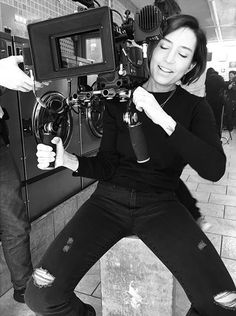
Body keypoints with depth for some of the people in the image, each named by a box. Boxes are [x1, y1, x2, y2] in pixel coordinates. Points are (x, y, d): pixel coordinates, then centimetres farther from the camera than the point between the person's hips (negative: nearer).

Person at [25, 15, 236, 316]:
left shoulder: (195, 108, 1)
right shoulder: (119, 100, 3)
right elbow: (107, 164, 1)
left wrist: (165, 120, -24)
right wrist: (68, 160, -18)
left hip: (161, 205, 0)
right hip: (110, 199, 1)